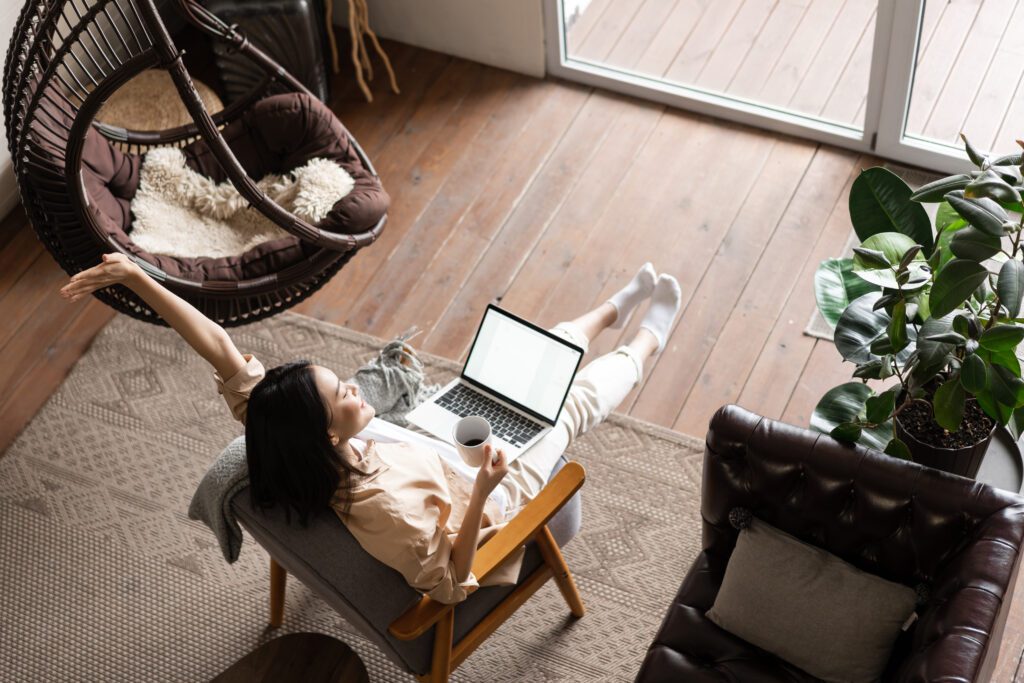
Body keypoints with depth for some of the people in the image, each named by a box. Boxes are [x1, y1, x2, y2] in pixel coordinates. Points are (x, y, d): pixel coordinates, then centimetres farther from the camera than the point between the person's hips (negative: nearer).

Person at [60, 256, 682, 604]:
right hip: (487, 503, -6)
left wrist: (135, 277, -40)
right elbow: (450, 584, -38)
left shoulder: (284, 428, -31)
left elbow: (225, 354, -33)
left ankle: (615, 309, 51)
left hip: (445, 442, 6)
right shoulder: (384, 506, -49)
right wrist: (482, 492, -49)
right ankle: (650, 339, 47)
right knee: (577, 397, 13)